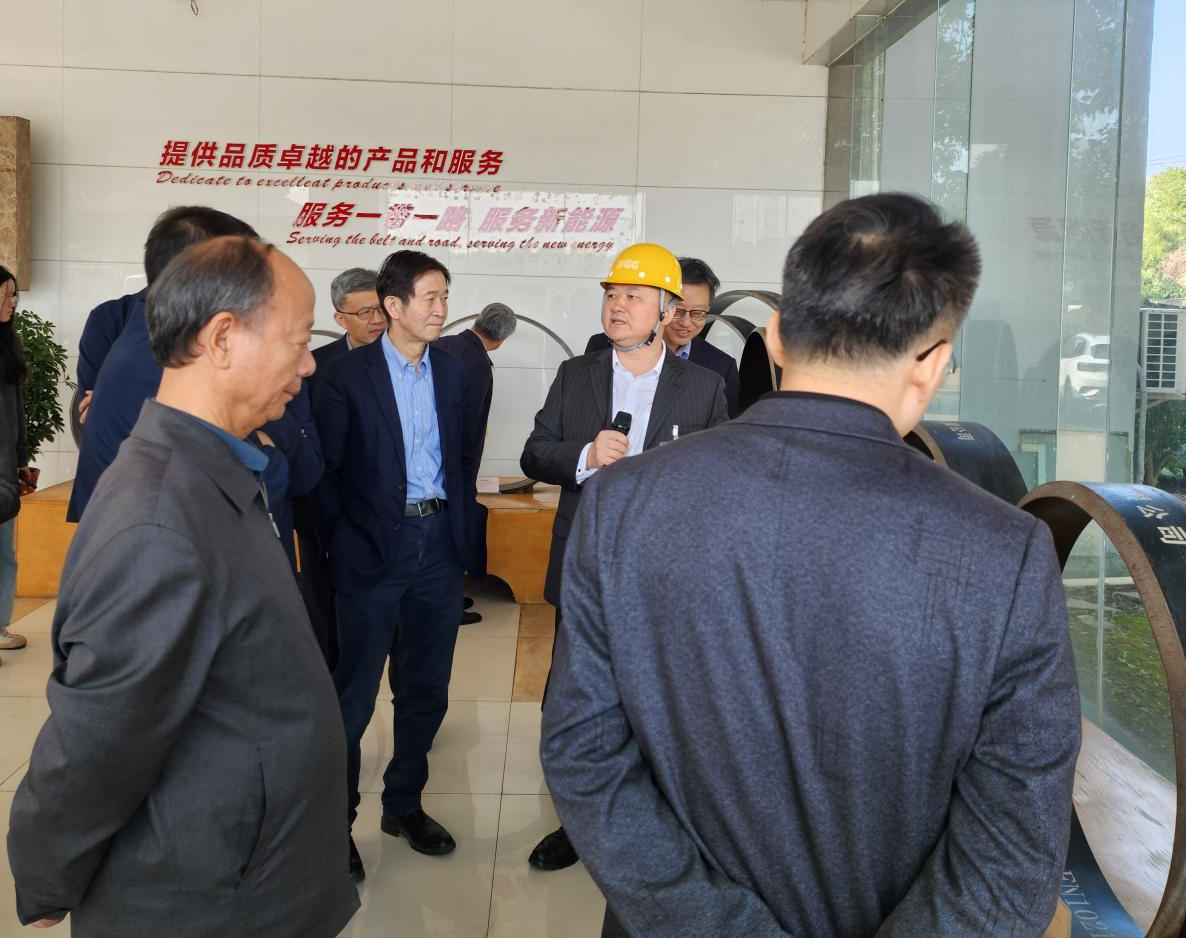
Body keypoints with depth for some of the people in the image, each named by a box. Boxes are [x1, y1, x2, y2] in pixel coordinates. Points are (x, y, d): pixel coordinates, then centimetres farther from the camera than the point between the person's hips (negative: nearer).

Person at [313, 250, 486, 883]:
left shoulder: (452, 371, 7)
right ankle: (335, 820, 20)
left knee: (426, 689, 14)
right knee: (354, 694, 5)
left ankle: (403, 805, 31)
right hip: (376, 548, -5)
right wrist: (343, 543, -6)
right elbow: (326, 470, -5)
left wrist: (464, 530, 7)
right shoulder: (347, 375, -7)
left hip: (439, 545, 5)